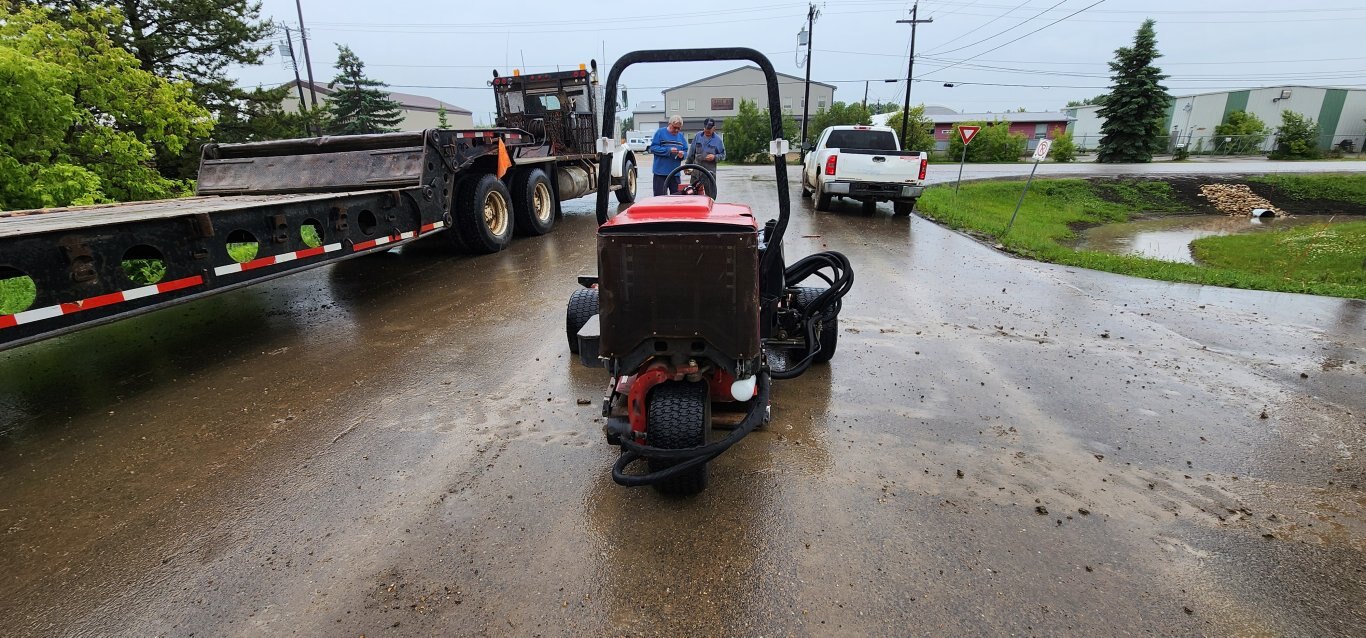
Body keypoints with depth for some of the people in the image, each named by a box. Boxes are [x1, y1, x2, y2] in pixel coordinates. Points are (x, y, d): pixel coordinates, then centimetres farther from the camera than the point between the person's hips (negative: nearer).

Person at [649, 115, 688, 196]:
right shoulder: (660, 133, -1)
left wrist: (682, 154, -10)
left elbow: (685, 151, 15)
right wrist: (668, 150, -18)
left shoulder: (681, 136, 13)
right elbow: (653, 148, -9)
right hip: (661, 172, -5)